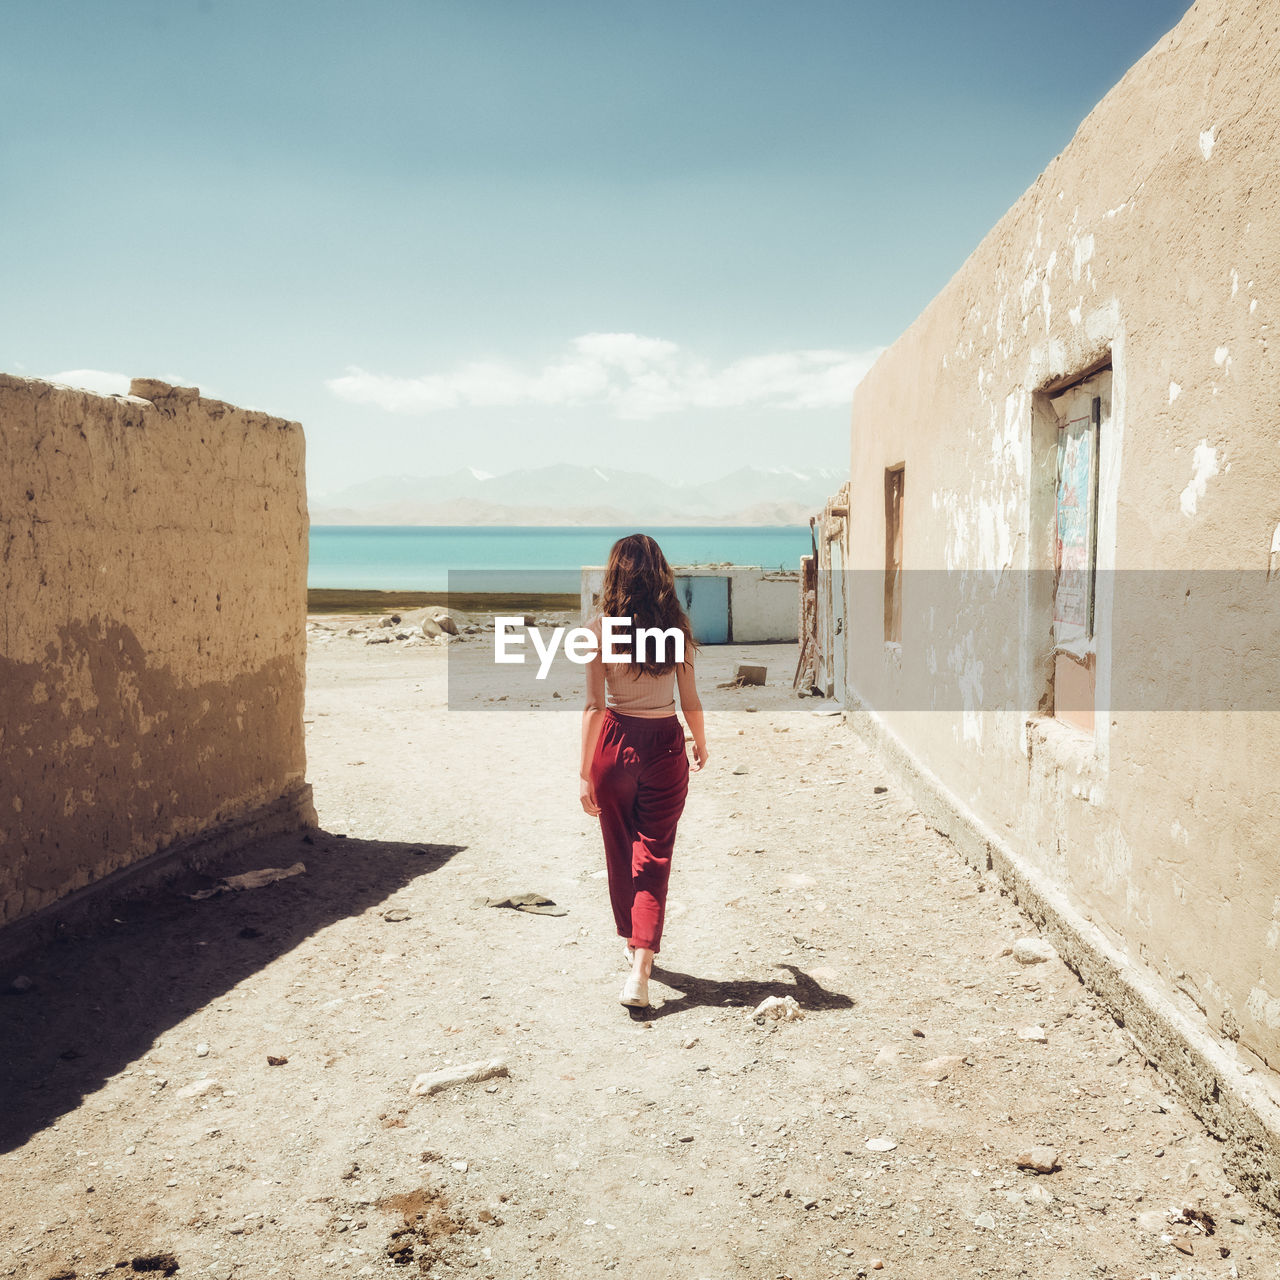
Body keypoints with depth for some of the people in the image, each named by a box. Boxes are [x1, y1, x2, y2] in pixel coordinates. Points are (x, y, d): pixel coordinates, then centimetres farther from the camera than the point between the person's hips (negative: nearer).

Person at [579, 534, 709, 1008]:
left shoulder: (600, 629, -9)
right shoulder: (676, 626, -4)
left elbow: (594, 706, -11)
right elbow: (689, 699, 0)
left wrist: (585, 773, -6)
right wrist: (700, 742, 19)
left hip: (616, 744, 0)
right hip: (664, 746, 0)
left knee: (621, 854, 18)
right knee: (653, 858, 4)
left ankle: (635, 946, 35)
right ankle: (640, 968, -8)